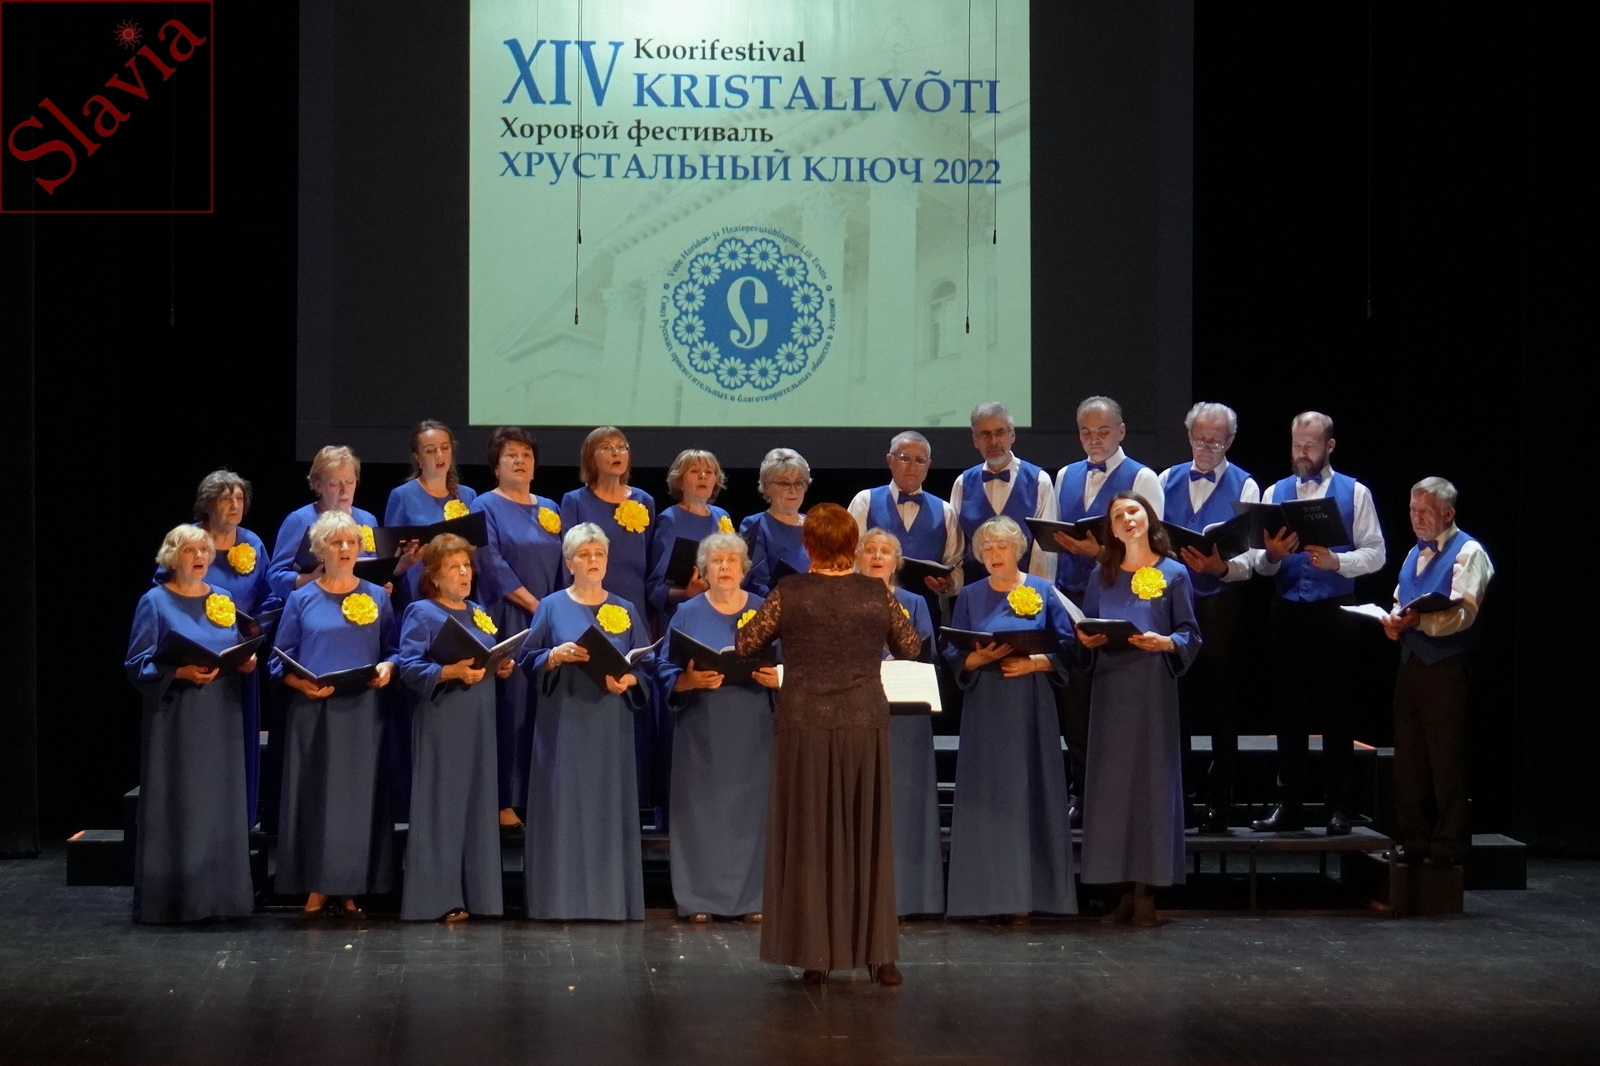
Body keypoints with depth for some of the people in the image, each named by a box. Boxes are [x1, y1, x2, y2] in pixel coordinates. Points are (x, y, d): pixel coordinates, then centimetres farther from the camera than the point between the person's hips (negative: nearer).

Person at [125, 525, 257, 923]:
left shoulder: (223, 600, 13)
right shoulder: (155, 602, -3)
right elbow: (138, 666, -7)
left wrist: (247, 662, -3)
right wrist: (180, 672, -22)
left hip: (220, 719, 5)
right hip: (174, 721, -5)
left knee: (221, 803, 5)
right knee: (175, 807, -5)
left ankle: (219, 894, 11)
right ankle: (170, 898, -1)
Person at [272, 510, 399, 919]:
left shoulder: (377, 597, 10)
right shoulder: (302, 600, 6)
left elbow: (394, 651, 10)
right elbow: (282, 662, 3)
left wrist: (388, 668, -11)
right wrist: (303, 684, -15)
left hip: (363, 713, 1)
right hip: (313, 713, -1)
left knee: (360, 795, 0)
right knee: (314, 796, -2)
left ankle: (353, 890, 6)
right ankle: (317, 888, 4)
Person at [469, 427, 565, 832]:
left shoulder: (550, 510, 17)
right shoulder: (486, 508, 0)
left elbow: (562, 563, 17)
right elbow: (492, 567, -10)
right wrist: (534, 605, -14)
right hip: (506, 621, -5)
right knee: (509, 709, -9)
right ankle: (503, 802, -7)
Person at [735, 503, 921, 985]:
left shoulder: (790, 594, -6)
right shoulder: (877, 594, -2)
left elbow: (746, 645, 3)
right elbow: (910, 647, 11)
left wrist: (765, 616, 22)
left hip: (805, 727, -1)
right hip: (865, 726, 1)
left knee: (809, 840, 7)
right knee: (870, 839, 11)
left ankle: (815, 955, 8)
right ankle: (880, 953, 11)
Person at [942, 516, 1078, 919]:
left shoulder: (1043, 591, 5)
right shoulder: (970, 596, 9)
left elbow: (1067, 646, 2)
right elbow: (954, 655, 5)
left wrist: (1034, 663, -14)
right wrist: (980, 657, -14)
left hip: (1031, 708, -1)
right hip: (985, 709, 1)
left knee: (1030, 791, -2)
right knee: (986, 795, -2)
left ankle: (1028, 892, 1)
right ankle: (987, 894, 1)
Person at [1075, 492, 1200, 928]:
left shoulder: (1173, 574, 5)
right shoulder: (1101, 576, 13)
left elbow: (1190, 634, 2)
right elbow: (1087, 628, 15)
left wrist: (1165, 642, -17)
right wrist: (1086, 639, -7)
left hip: (1153, 688, -3)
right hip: (1111, 687, 3)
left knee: (1152, 779, -4)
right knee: (1111, 781, 0)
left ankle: (1146, 891, -1)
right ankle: (1124, 890, 4)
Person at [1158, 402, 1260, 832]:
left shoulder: (1244, 487, 0)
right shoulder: (1168, 481, 11)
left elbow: (1249, 558, -8)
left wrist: (1221, 567, -29)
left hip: (1221, 603, -3)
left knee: (1221, 704, 3)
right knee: (1174, 700, 7)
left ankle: (1219, 801, 9)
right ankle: (1173, 794, 15)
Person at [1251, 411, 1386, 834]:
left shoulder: (1355, 493, 5)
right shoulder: (1274, 493, 13)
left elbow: (1375, 554, -1)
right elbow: (1260, 563, 10)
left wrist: (1335, 561, -18)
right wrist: (1272, 555, -13)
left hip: (1333, 613, -3)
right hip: (1288, 612, 3)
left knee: (1336, 713, 0)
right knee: (1289, 712, 6)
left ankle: (1340, 808, 5)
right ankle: (1289, 806, 11)